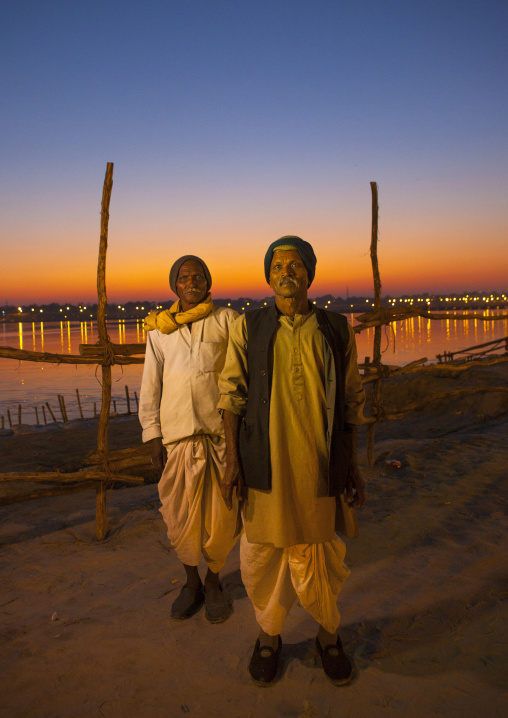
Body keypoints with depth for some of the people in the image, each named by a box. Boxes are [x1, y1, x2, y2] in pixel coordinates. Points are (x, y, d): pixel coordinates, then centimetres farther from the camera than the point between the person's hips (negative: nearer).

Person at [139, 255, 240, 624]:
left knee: (222, 516, 4)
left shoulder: (226, 320, 4)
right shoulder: (160, 329, 9)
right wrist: (153, 437, 3)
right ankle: (192, 582, 33)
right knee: (181, 515, 9)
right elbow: (150, 386, 8)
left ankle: (214, 580, 30)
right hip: (178, 432, 1)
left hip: (223, 429, -1)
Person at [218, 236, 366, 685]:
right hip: (265, 464, 0)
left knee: (319, 557, 10)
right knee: (264, 555, 10)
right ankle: (269, 636, 36)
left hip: (319, 464, 1)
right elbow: (231, 395, 0)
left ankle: (328, 636, 38)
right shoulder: (248, 328, 1)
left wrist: (351, 463, 7)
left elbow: (351, 400, 8)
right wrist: (232, 460, -6)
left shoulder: (337, 330, 3)